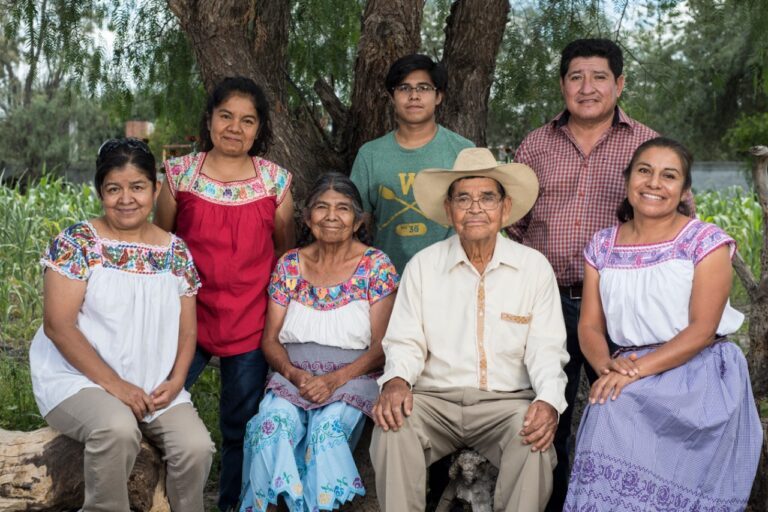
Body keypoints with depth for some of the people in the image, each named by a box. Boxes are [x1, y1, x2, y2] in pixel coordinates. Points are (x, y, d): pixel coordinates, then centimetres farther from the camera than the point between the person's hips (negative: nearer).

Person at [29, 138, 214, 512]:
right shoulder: (76, 243, -6)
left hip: (154, 386, 4)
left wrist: (176, 380, -8)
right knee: (118, 429, -33)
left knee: (196, 446, -20)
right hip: (80, 378, -3)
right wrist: (114, 384, -18)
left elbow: (186, 329, 11)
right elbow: (58, 325, -12)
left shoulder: (176, 252, 7)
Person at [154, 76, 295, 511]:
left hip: (251, 320, 0)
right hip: (188, 314, 0)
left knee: (242, 423, 10)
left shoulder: (276, 180, 1)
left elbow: (286, 250, 10)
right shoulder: (180, 174, 0)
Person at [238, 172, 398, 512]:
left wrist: (337, 379, -17)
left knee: (329, 426, -32)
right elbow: (270, 339, 9)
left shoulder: (376, 266, 1)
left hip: (353, 377, -2)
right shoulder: (288, 265, 10)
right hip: (293, 374, 2)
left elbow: (382, 346, -3)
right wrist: (294, 373, -12)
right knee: (274, 422, -29)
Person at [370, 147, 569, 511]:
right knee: (393, 424, -28)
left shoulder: (534, 267, 3)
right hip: (435, 399, 1)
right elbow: (405, 341, 3)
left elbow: (545, 348, -1)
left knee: (535, 439, -30)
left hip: (506, 402, 0)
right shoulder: (422, 266, 6)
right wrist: (396, 380, -19)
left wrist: (549, 400, -20)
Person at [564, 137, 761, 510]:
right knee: (610, 414, -28)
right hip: (632, 376, 4)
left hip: (700, 372, -3)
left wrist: (638, 369, -22)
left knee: (619, 410, -29)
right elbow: (590, 326, 7)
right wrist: (608, 365, -16)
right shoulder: (602, 246, 10)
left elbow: (702, 329, -11)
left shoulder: (705, 241, -2)